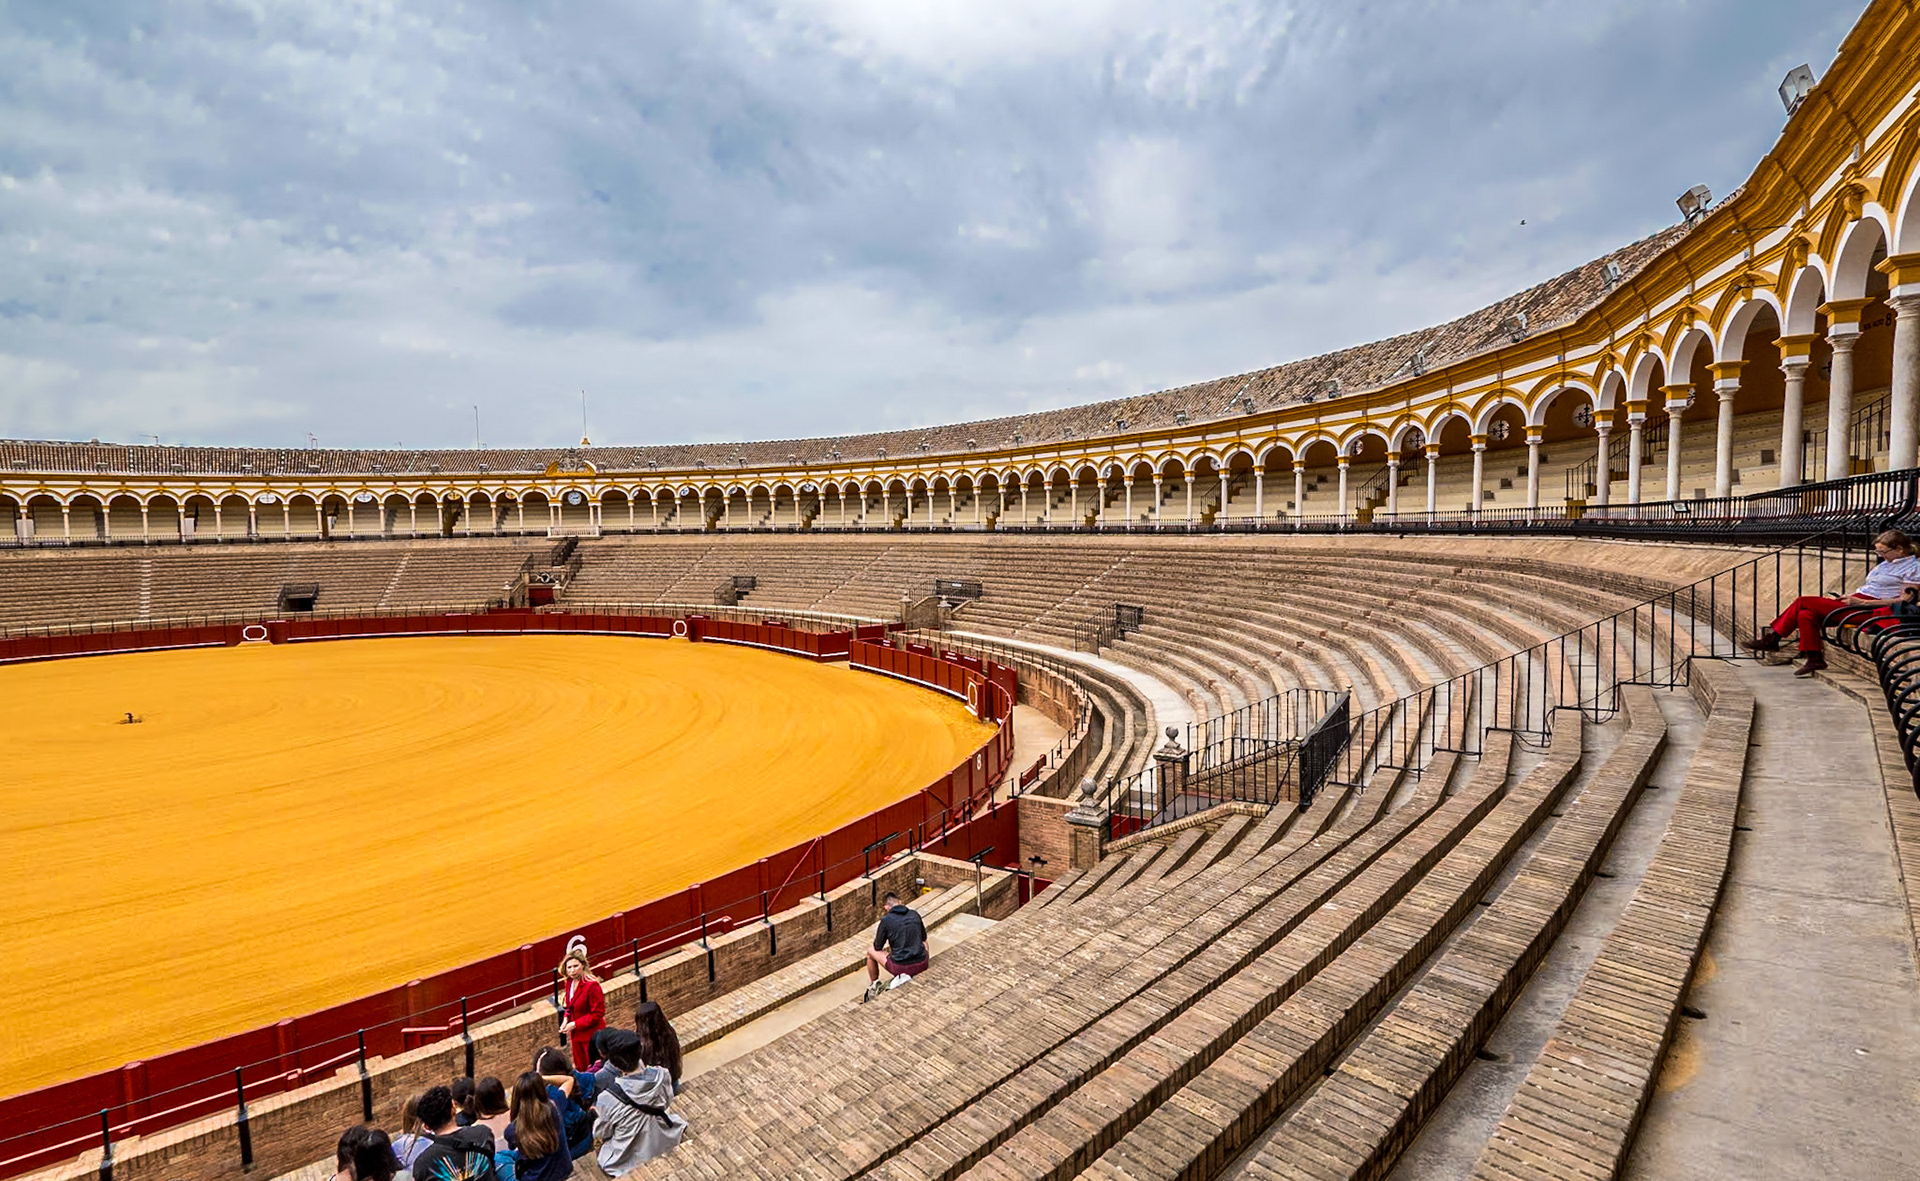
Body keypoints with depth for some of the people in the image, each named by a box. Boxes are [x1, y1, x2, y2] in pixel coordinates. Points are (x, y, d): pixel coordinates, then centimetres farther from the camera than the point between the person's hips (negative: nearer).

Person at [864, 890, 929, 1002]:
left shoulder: (886, 920, -7)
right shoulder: (915, 914, 4)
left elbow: (878, 947, 6)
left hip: (900, 967, -3)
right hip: (922, 966, 3)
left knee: (871, 953, 21)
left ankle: (873, 988, 30)